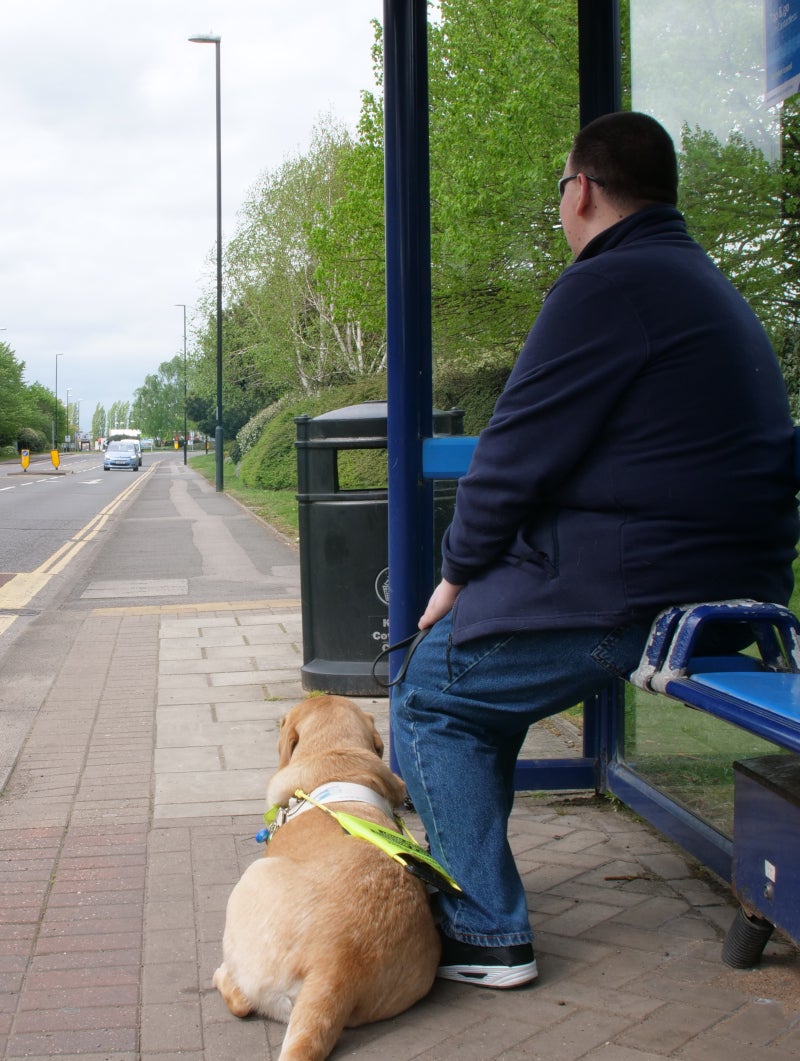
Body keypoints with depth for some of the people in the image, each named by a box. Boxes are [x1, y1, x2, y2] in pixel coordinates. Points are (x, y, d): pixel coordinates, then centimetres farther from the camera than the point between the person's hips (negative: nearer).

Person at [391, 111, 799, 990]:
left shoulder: (608, 284, -13)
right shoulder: (710, 287, 19)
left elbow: (519, 450, -14)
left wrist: (458, 571, 2)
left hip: (631, 595, -10)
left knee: (429, 693, 6)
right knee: (483, 662, 25)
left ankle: (487, 932, 6)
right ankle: (471, 878, 33)